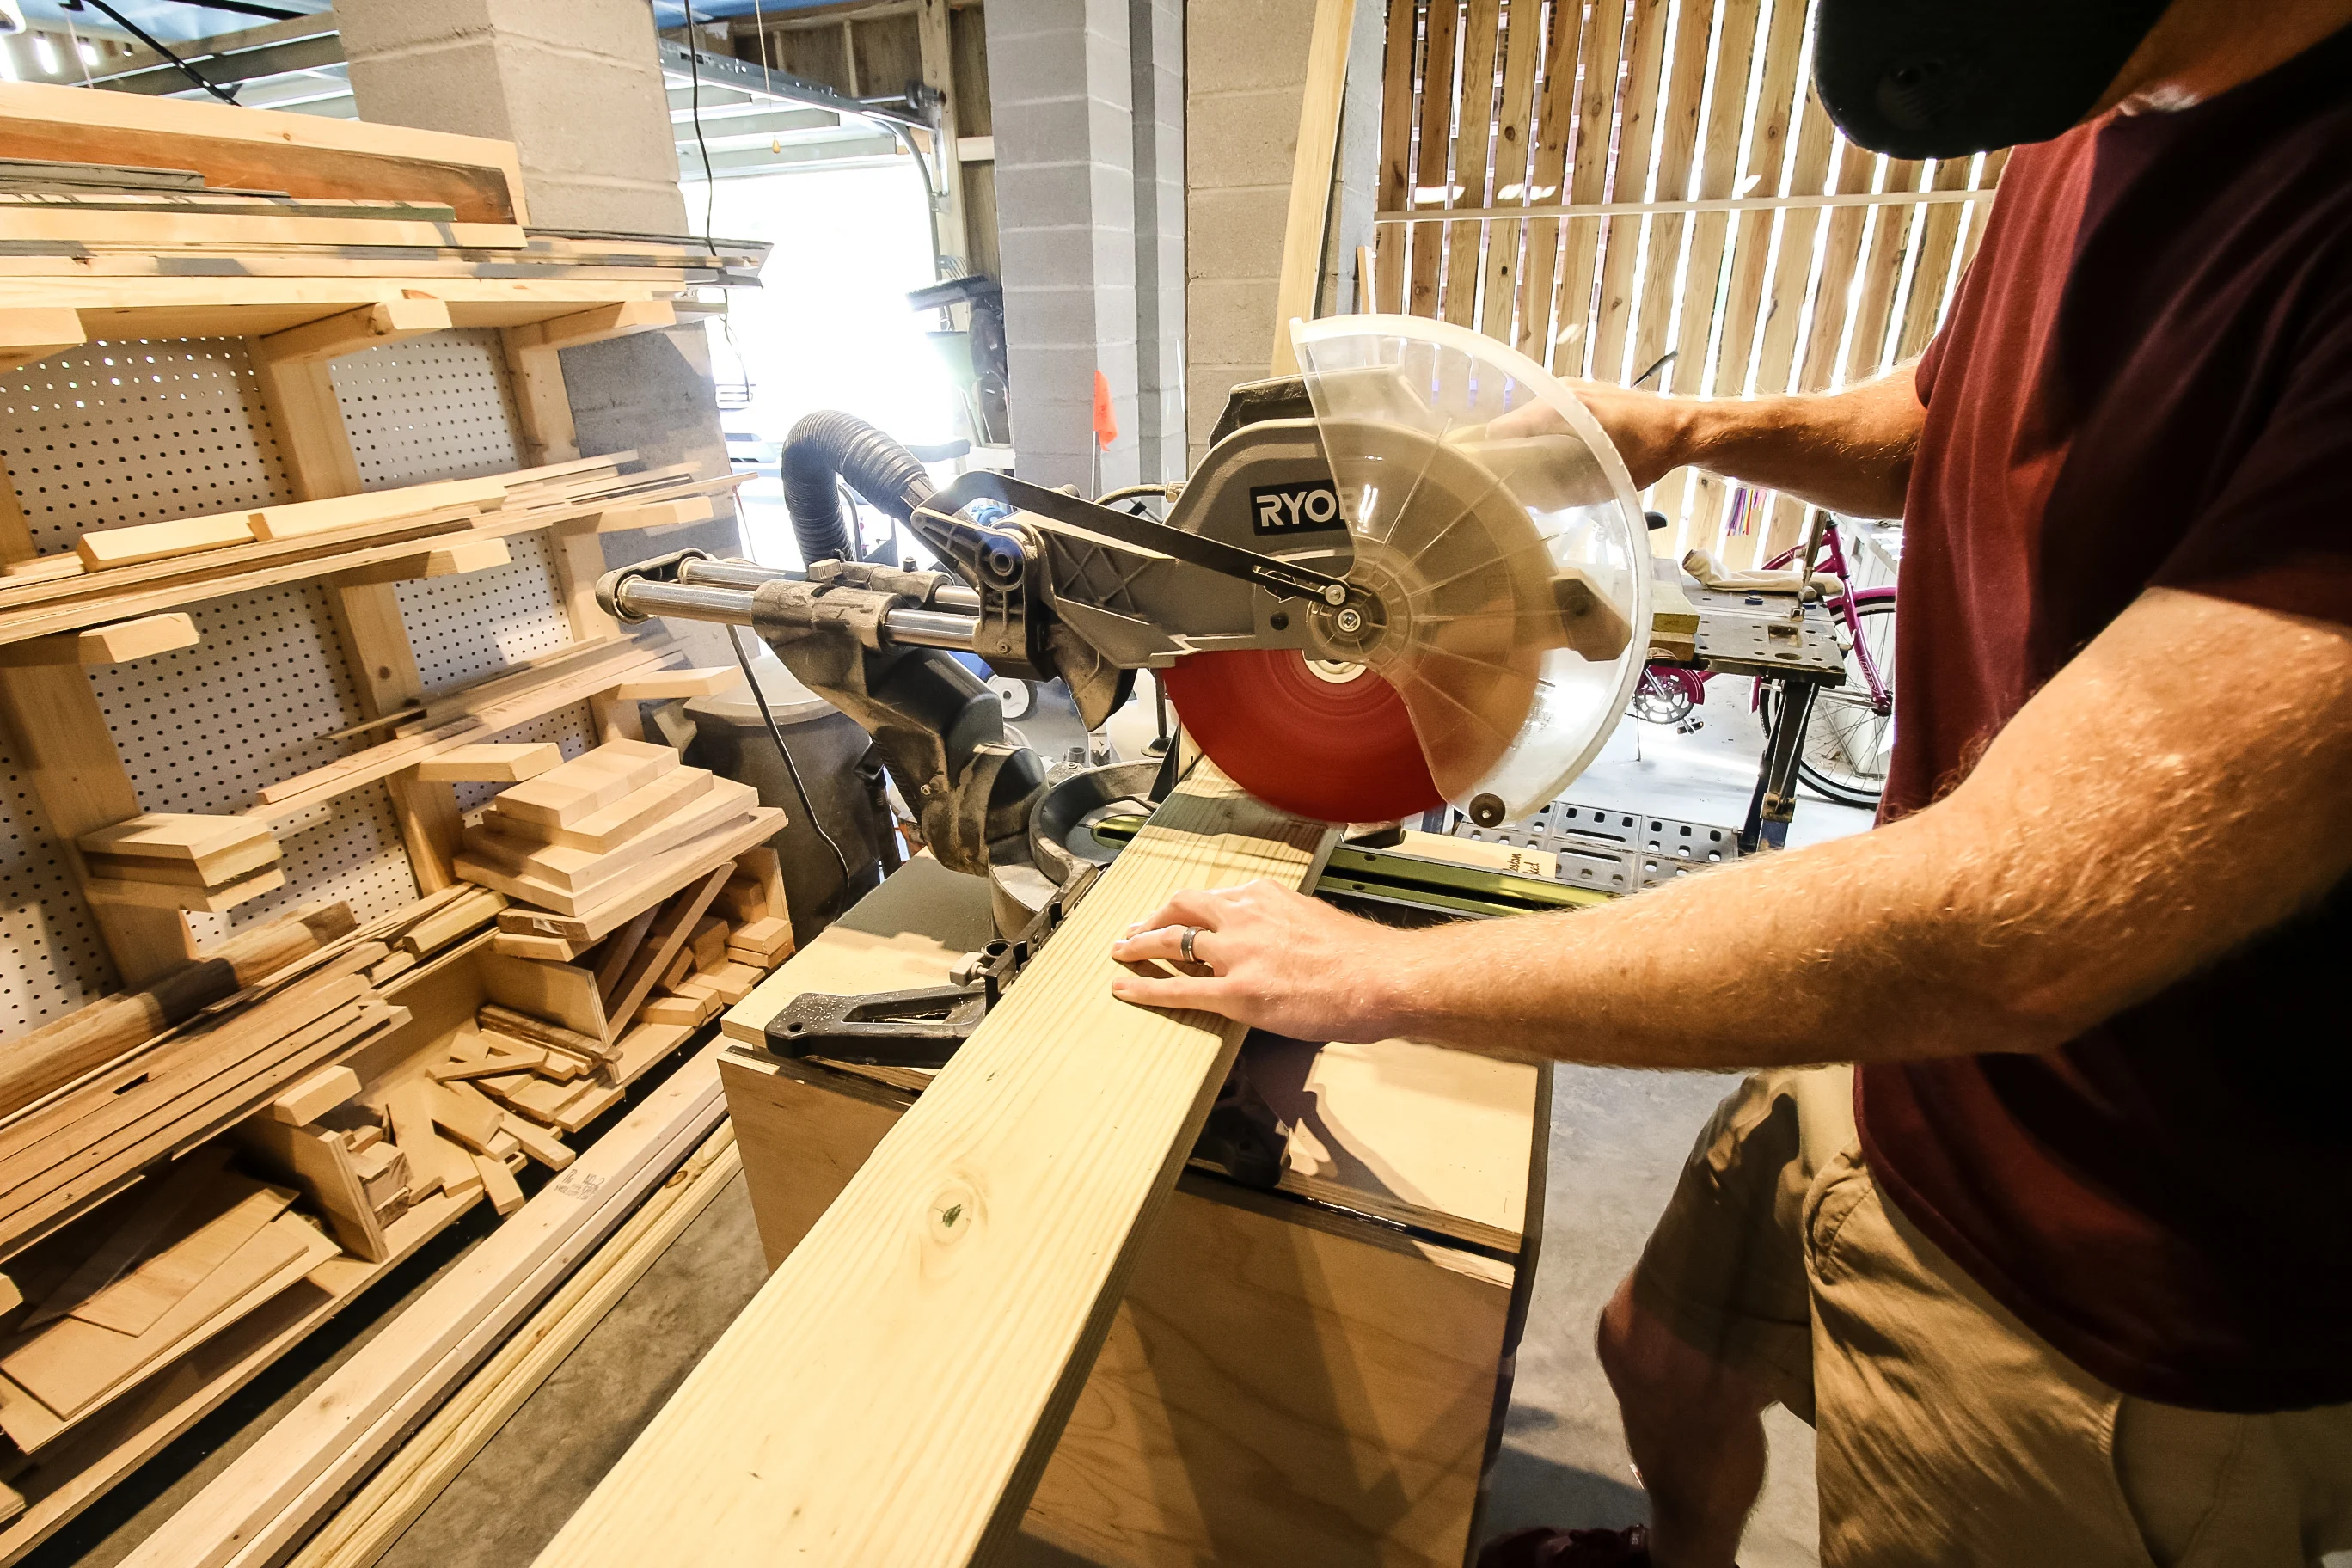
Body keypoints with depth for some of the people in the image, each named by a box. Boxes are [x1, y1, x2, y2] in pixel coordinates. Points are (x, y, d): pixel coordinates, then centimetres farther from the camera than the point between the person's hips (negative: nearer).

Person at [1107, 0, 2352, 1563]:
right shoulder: (2080, 146, -3)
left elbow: (2014, 930, -35)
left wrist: (1384, 974, -28)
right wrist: (1695, 427, 0)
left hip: (2114, 1310, -7)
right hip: (1883, 1067, 7)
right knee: (1661, 1353, 28)